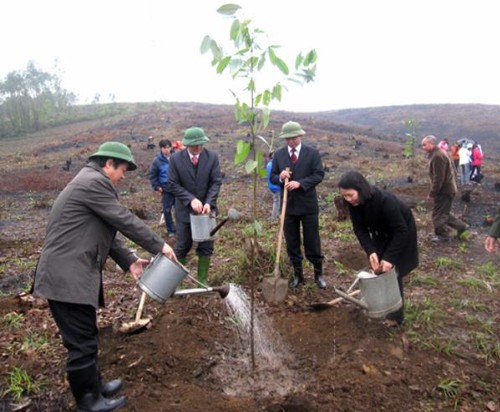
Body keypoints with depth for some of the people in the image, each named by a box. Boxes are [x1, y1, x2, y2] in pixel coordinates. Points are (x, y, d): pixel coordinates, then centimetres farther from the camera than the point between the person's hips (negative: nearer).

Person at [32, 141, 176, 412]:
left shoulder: (91, 182, 19)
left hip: (72, 274, 11)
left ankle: (94, 386, 37)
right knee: (82, 343, 3)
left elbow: (106, 231, 17)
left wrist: (129, 261, 10)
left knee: (86, 338, 21)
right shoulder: (94, 181, -15)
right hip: (67, 277, -11)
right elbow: (124, 220, -16)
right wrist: (159, 245, -7)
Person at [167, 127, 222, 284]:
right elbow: (173, 185, -10)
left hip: (206, 208, 2)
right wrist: (191, 199, -22)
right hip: (184, 209, -1)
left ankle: (202, 281, 22)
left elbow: (216, 182, -7)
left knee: (206, 247, 8)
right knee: (182, 247, 8)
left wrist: (209, 202, -22)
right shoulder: (176, 158, -10)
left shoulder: (212, 157, -7)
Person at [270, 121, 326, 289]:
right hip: (288, 205, 3)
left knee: (312, 241, 6)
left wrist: (300, 183, -22)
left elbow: (319, 175, -9)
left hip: (308, 205, -2)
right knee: (292, 243, 10)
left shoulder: (312, 153, -2)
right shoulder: (278, 154, 5)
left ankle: (318, 274, 23)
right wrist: (280, 177, -17)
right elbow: (272, 177, 6)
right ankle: (298, 274, 24)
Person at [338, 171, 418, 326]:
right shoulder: (353, 203, -20)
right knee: (376, 268, 7)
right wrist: (370, 252, -28)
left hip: (402, 233, -6)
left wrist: (389, 258, -35)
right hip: (382, 234, 6)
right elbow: (359, 229, -15)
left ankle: (396, 316, 12)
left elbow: (401, 231, -33)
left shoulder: (385, 200, -38)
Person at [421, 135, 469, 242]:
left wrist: (432, 193, -19)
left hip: (444, 190, -10)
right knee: (444, 212, 20)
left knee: (438, 214, 2)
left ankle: (442, 234, 15)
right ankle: (461, 226, 27)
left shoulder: (437, 156, -22)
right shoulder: (438, 153, 12)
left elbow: (438, 178, -25)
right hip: (447, 189, 10)